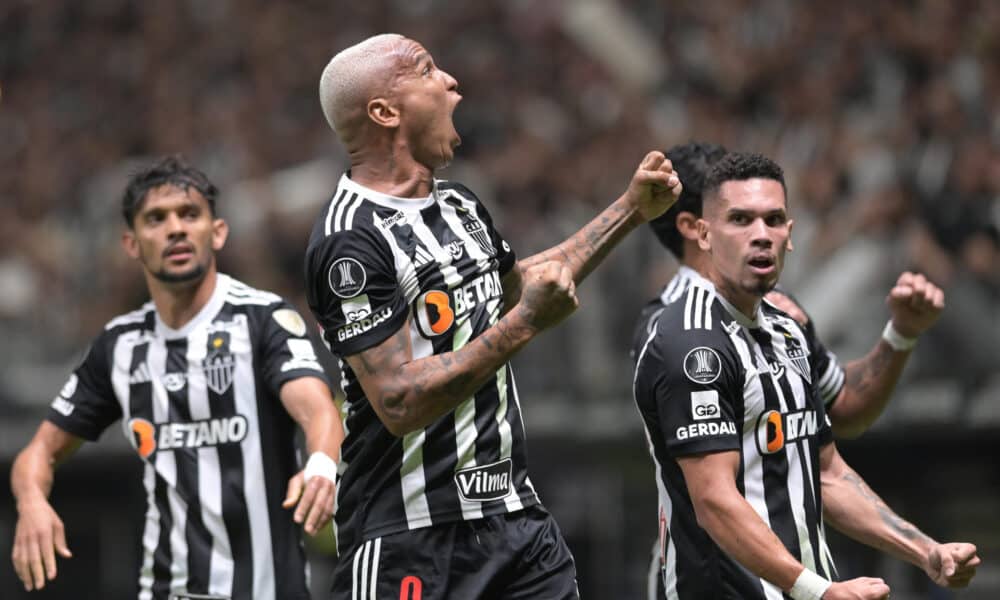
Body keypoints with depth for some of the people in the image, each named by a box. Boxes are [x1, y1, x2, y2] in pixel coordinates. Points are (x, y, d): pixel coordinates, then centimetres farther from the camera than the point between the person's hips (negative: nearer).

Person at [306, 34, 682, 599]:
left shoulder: (458, 203, 13)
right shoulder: (351, 240, -17)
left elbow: (518, 282, 34)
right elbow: (401, 403, -23)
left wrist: (632, 210, 31)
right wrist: (525, 324, -22)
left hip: (513, 513, 8)